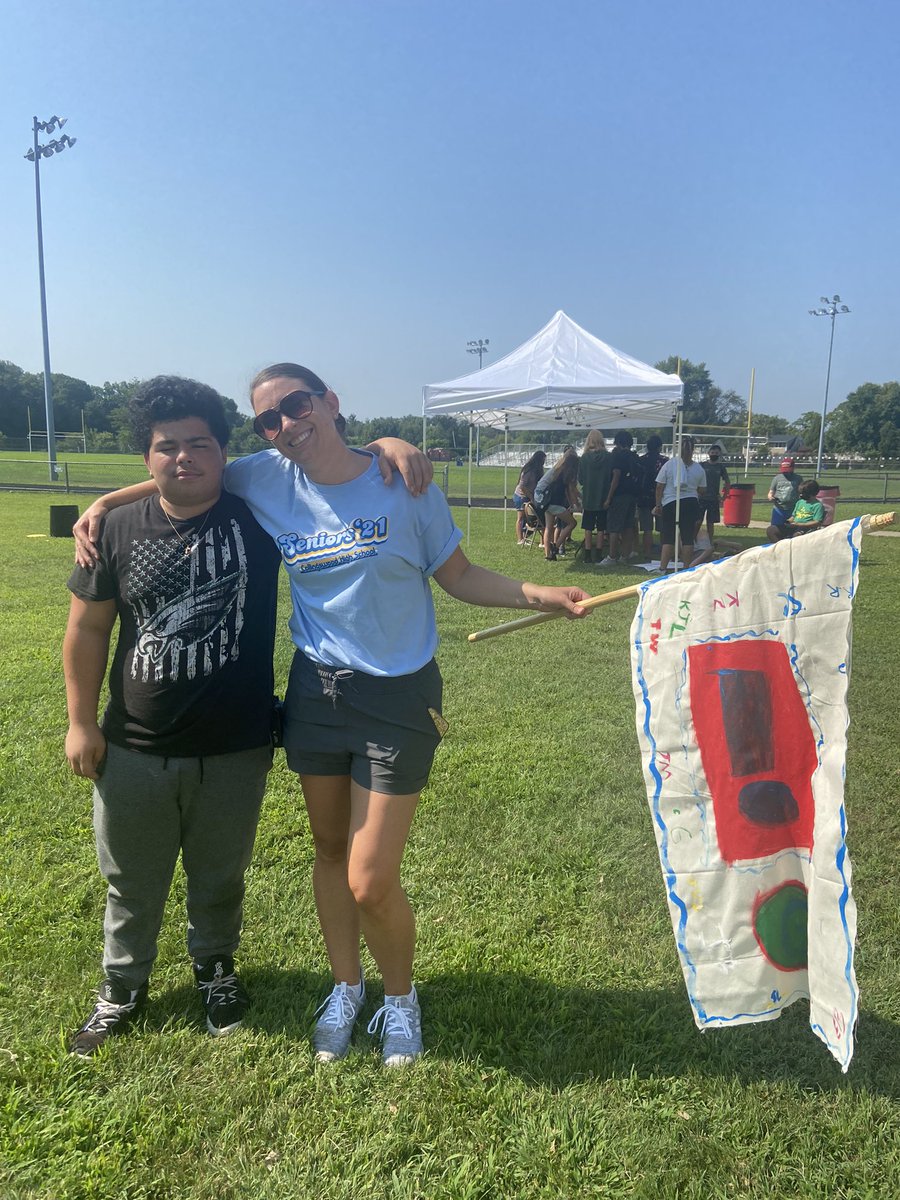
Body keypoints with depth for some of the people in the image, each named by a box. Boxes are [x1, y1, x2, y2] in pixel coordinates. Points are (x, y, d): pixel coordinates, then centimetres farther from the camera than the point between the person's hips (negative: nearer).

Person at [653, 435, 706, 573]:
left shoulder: (669, 464, -6)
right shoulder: (699, 469, 1)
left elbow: (659, 487, -4)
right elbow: (701, 491, 9)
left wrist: (658, 505, 4)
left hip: (670, 504, -1)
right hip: (691, 503, 2)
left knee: (668, 537, 3)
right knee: (688, 538, 6)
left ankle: (663, 568, -2)